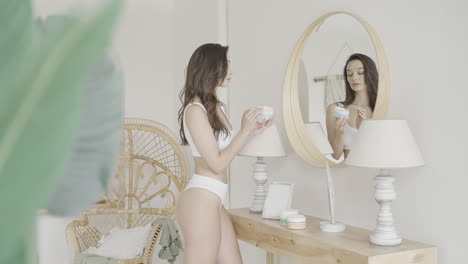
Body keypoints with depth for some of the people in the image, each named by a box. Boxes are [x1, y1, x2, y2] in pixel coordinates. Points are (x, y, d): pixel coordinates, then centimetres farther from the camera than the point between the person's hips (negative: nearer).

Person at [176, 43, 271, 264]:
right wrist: (244, 131, -11)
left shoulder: (219, 107, 12)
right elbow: (217, 163, -16)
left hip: (212, 200, 9)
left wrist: (253, 131, 12)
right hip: (200, 200, -9)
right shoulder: (195, 109, -16)